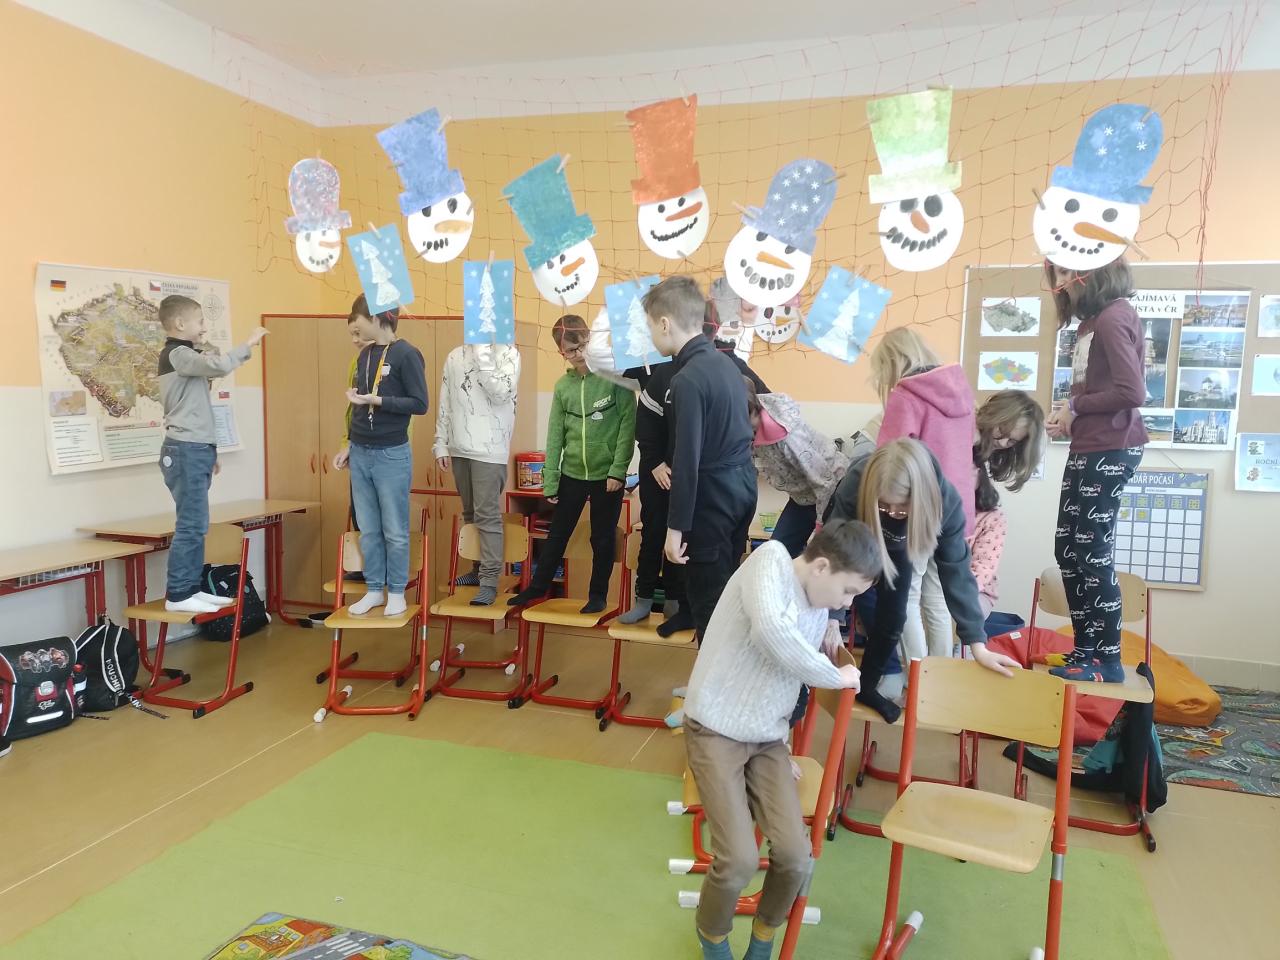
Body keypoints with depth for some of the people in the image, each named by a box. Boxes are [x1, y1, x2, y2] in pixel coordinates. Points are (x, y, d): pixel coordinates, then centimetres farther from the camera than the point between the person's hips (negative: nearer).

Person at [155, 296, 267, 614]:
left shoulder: (184, 356, 21)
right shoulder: (177, 354, -10)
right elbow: (219, 366, -28)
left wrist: (207, 451, 23)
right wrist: (248, 344, -13)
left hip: (195, 450, 10)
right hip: (186, 451, -10)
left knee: (196, 525, 9)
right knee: (191, 525, -10)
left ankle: (190, 589, 14)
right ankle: (177, 595, -5)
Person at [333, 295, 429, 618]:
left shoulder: (406, 354, -10)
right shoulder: (364, 355, 9)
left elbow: (420, 404, -14)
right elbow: (360, 407, 16)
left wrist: (376, 400, -20)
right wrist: (350, 446, 16)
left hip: (392, 456, -6)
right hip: (360, 454, 6)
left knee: (394, 531, 5)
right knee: (367, 529, 11)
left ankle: (396, 591, 18)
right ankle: (374, 589, 22)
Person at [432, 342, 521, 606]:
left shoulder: (507, 353, -3)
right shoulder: (455, 355, 12)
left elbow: (500, 393, -18)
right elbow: (445, 402, 12)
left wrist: (482, 352, -17)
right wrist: (441, 444, 8)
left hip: (489, 450, -5)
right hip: (459, 448, 5)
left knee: (487, 515, -7)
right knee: (470, 514, 13)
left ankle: (489, 580, -4)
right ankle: (479, 567, 25)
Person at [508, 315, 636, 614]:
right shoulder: (562, 386, 3)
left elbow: (628, 424, -10)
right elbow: (555, 435, 4)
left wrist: (618, 470, -15)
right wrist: (550, 480, 1)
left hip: (607, 474, -3)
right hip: (572, 475, 3)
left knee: (603, 539, 9)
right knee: (557, 535, 13)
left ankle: (598, 594, 25)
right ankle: (537, 587, 28)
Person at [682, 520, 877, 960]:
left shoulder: (819, 609, 5)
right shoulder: (771, 559, -18)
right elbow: (771, 630, -37)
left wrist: (829, 630, 6)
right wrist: (835, 676, -22)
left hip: (768, 739, 7)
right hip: (715, 730, -6)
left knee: (796, 857, -6)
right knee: (740, 859, -14)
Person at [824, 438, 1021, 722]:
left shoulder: (945, 501, -38)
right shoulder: (854, 485, -44)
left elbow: (956, 571, -34)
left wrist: (977, 645, -36)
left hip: (897, 545, 1)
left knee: (892, 616, -4)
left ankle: (867, 686, 18)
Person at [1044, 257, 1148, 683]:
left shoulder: (1113, 317, -14)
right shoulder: (1094, 319, 15)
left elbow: (1132, 392, -21)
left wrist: (1074, 407, -10)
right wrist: (1069, 414, -1)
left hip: (1110, 451, -10)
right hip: (1088, 449, 10)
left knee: (1093, 554, -3)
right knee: (1069, 550, 12)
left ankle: (1108, 661, 8)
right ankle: (1086, 649, 24)